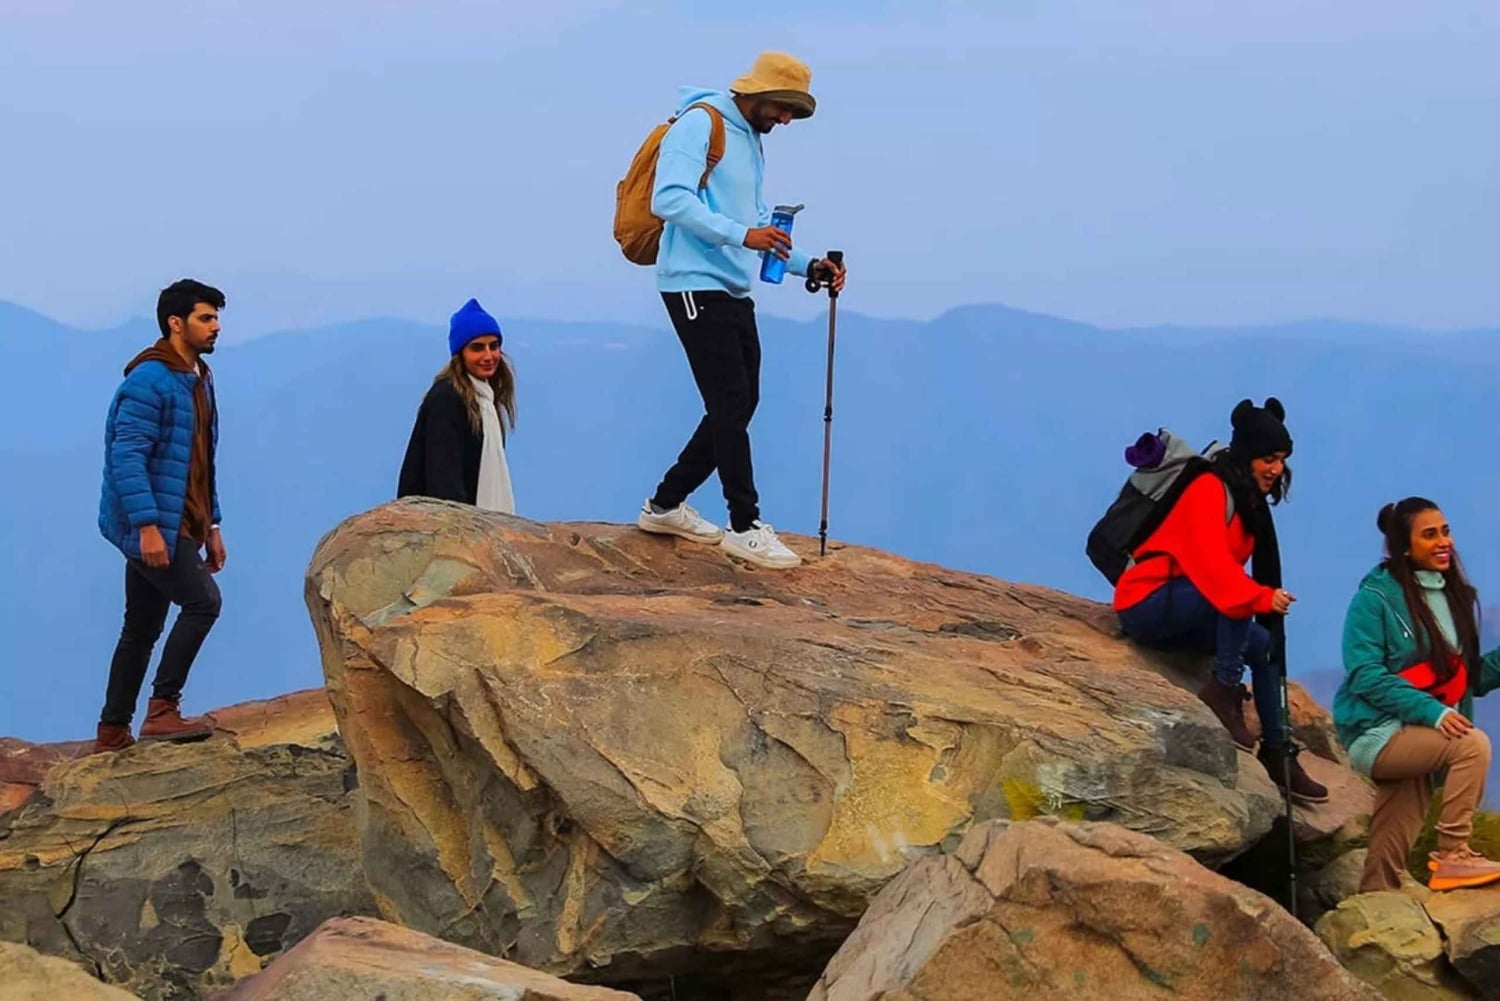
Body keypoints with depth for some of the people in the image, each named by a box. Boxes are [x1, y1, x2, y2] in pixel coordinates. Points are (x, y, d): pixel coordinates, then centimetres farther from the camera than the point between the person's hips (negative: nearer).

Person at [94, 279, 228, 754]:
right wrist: (147, 525, -26)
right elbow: (127, 456, -20)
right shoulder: (149, 380, -14)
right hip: (151, 525, -10)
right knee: (202, 600, -17)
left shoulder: (199, 381, 17)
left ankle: (112, 734, 15)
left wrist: (211, 526, 20)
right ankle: (162, 710, -13)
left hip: (178, 524, 10)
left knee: (142, 629, 11)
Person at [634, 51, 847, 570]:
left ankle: (666, 505, 20)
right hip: (697, 286, -9)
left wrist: (807, 265, 11)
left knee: (739, 405, 9)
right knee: (731, 403, -11)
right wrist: (741, 235, -29)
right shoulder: (700, 124, -9)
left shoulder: (752, 143, 20)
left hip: (734, 292, 9)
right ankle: (745, 525, -6)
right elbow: (670, 198, -22)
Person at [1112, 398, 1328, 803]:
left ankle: (1277, 752, -2)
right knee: (1234, 596, -30)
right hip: (1146, 602, -9)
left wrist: (1268, 600, -3)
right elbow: (1211, 562, -31)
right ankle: (1224, 690, -25)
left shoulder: (1250, 501, 12)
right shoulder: (1210, 490, -17)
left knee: (1263, 643, -4)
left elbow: (1226, 568, 13)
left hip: (1185, 612, 9)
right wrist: (1259, 598, -41)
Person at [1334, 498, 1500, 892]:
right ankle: (1452, 855, -24)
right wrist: (1431, 711, -28)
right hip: (1376, 732, -7)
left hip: (1416, 737, 7)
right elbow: (1364, 675, -18)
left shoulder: (1456, 596, 12)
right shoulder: (1376, 596, -9)